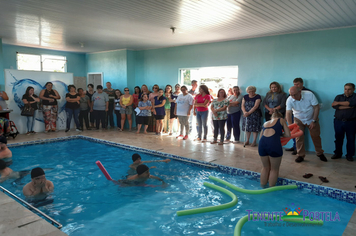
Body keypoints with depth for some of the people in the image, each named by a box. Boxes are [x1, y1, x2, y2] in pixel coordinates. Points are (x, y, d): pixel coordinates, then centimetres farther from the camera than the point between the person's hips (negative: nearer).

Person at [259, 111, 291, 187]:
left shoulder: (265, 123, 30)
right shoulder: (281, 120, 20)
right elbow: (288, 135, 15)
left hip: (262, 143, 4)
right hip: (274, 143, -4)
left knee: (265, 168, 22)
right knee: (274, 169, 13)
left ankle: (262, 186, 30)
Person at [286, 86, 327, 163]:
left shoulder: (309, 94, -26)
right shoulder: (289, 100, -24)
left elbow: (316, 107, -18)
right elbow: (288, 113, -27)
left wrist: (314, 121, -19)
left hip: (311, 119, 0)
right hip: (299, 120, 1)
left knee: (316, 136, 7)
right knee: (299, 137, -3)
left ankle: (320, 153, 27)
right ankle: (300, 155, 12)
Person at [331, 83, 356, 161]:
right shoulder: (339, 97, 10)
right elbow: (334, 106, -7)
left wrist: (338, 103, -9)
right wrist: (347, 107, -13)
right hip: (339, 121, 2)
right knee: (338, 138, 7)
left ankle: (349, 155, 13)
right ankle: (338, 153, 19)